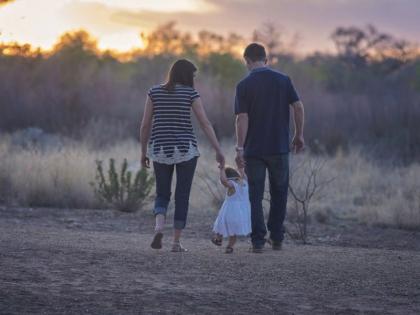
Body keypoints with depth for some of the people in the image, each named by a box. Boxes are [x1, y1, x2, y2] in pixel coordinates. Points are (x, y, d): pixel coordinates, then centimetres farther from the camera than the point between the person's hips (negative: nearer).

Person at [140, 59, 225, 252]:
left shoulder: (154, 92, 3)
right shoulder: (191, 93, -4)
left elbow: (145, 125, 3)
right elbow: (205, 124, -7)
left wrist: (143, 152, 12)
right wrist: (218, 151, -5)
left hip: (160, 150, 2)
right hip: (185, 149, -2)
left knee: (162, 195, 12)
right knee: (182, 196, 7)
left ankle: (158, 228, -16)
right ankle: (176, 242, 4)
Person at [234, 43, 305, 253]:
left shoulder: (244, 85, -6)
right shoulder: (283, 80, 1)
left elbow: (242, 118, -11)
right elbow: (298, 107, -2)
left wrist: (240, 148, -10)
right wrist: (299, 135, 8)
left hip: (254, 149, -2)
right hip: (279, 147, 2)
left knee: (255, 197, 4)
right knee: (279, 193, 15)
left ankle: (258, 241, 0)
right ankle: (276, 238, 16)